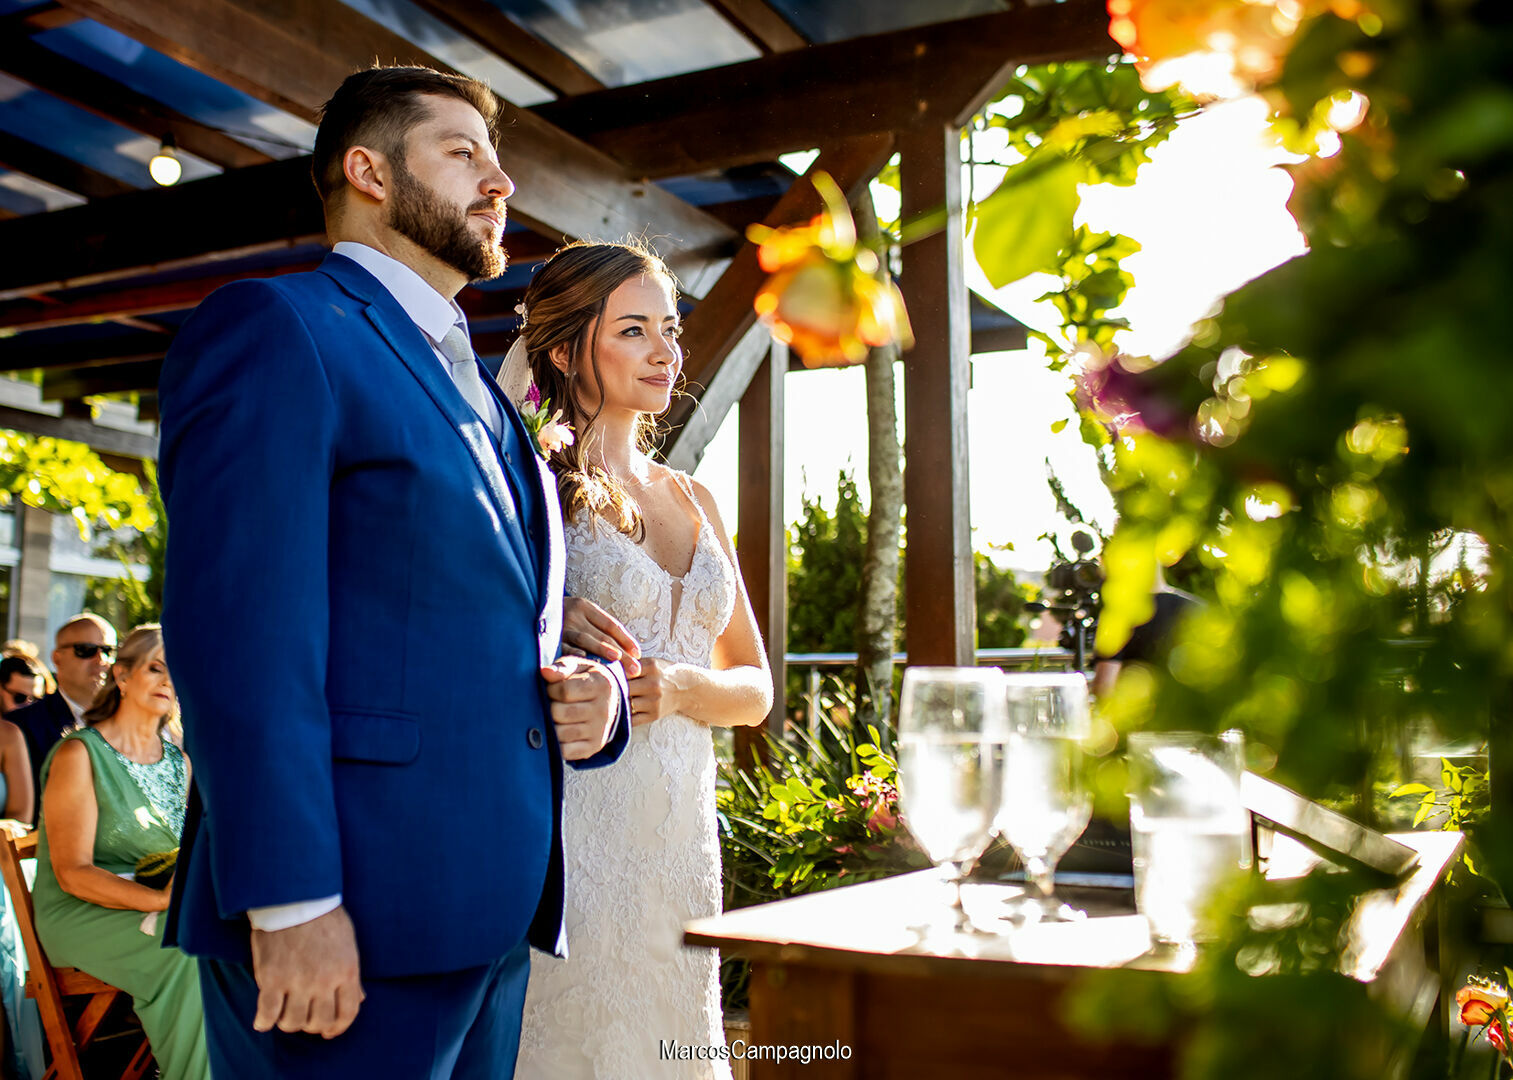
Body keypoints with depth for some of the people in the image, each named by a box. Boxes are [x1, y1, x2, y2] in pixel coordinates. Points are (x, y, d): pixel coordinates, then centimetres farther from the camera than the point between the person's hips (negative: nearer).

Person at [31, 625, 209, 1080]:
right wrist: (162, 899, -27)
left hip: (163, 905, 6)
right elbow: (73, 873, -14)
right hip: (82, 914, -5)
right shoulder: (79, 755, -7)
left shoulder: (180, 761, 13)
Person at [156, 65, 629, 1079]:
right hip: (350, 920, -8)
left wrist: (595, 694, 1)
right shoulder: (273, 327, -5)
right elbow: (238, 628, -16)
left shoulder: (485, 398, 21)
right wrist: (290, 903, -21)